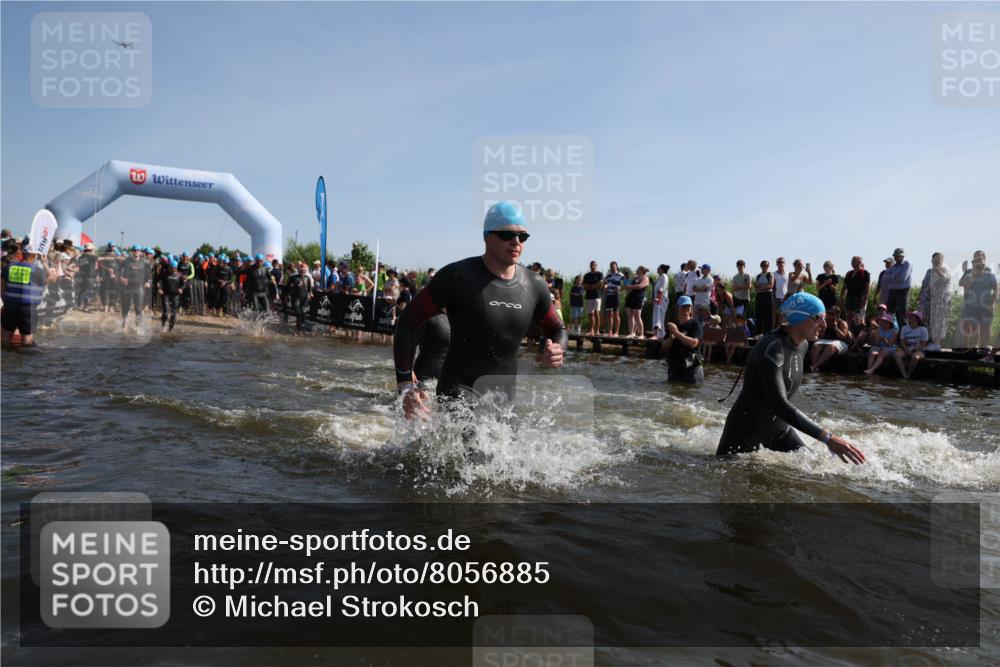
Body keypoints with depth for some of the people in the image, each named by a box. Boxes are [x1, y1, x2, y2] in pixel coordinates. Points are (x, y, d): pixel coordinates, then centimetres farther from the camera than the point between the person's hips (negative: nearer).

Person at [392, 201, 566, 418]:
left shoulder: (533, 285, 3)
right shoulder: (458, 277, -11)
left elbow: (557, 329, 19)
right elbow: (408, 321, -7)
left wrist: (556, 350, -6)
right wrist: (405, 383, -15)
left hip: (505, 397, 6)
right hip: (458, 394, -6)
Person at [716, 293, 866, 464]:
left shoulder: (802, 345, -2)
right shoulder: (771, 349, -29)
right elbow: (779, 404, -38)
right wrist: (827, 438, -43)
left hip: (779, 427, 8)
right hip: (746, 429, -7)